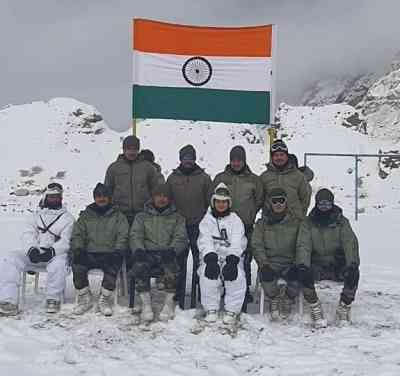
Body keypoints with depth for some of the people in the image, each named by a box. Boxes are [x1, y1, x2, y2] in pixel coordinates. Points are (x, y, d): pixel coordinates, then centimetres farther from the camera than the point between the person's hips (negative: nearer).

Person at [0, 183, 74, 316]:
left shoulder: (67, 218, 11)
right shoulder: (35, 216, 21)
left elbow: (66, 240, -2)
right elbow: (27, 235, 7)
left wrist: (52, 251, -21)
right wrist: (31, 249, -15)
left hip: (55, 254, -3)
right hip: (32, 253, 3)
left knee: (58, 263, -38)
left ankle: (53, 299, -17)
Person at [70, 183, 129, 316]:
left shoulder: (118, 216, 14)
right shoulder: (85, 215, 19)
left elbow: (123, 236, 4)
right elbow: (77, 235, 12)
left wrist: (117, 251, -13)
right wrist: (78, 248, -8)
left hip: (110, 254, -2)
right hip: (89, 254, 2)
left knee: (112, 266, -35)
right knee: (77, 265, -28)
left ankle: (105, 299, -17)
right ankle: (84, 298, -9)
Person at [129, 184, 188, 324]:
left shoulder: (177, 218, 19)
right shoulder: (142, 216, 21)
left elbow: (181, 238, 6)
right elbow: (135, 236, 9)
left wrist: (172, 250, -15)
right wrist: (138, 250, -13)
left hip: (167, 253, -1)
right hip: (147, 253, 1)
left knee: (171, 269, -34)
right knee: (140, 267, -33)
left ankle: (169, 303, -13)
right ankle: (146, 304, -20)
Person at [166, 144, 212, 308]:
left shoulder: (204, 178, 4)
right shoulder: (172, 178, 8)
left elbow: (210, 202, 4)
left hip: (199, 226, -1)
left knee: (199, 261, 1)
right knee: (179, 262, 5)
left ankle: (198, 297, 10)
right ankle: (178, 298, 14)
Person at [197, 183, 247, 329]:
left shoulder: (235, 220, 10)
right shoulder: (206, 220, 12)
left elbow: (237, 243, -4)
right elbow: (205, 242, -3)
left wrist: (232, 259, -23)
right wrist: (210, 257, -23)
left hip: (231, 258, 0)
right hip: (211, 257, 0)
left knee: (237, 275, -30)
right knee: (208, 273, -31)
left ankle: (232, 310, -13)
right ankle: (211, 309, -13)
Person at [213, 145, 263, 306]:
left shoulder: (253, 179, 8)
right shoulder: (220, 178, 7)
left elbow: (259, 200, 14)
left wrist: (250, 216, 4)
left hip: (246, 226, 0)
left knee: (245, 259, 2)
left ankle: (245, 289, 13)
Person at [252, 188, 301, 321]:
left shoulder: (295, 222, 10)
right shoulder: (262, 223, 10)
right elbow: (257, 245, 4)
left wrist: (297, 264, -8)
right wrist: (264, 264, -11)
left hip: (290, 263, 0)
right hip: (269, 263, 0)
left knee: (296, 275, -30)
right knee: (266, 276, -31)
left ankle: (287, 301, -2)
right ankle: (274, 300, -2)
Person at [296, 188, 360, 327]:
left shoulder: (342, 222, 6)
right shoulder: (308, 223, 6)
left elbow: (350, 242, -7)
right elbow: (304, 245, -5)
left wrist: (353, 262, -26)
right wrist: (302, 263, -24)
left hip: (339, 265, 0)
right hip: (317, 265, 0)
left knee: (354, 272, -29)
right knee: (304, 273, -31)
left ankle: (344, 308, -11)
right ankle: (315, 309, -15)